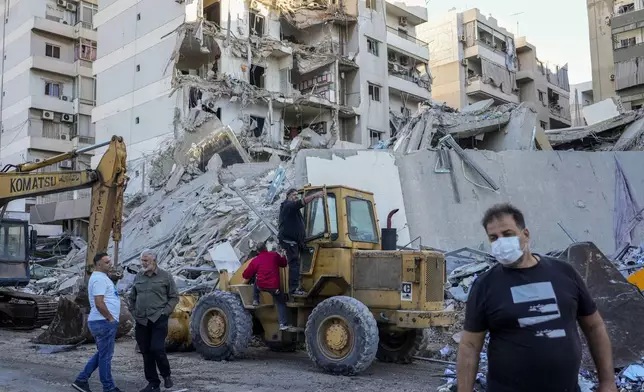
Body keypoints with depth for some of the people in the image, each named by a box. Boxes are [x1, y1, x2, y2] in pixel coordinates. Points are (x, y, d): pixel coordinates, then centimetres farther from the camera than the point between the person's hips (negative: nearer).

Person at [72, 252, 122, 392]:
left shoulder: (101, 277, 17)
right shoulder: (99, 279, -16)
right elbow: (99, 303, -24)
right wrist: (111, 318, -15)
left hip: (104, 322, 10)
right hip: (104, 322, -10)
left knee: (102, 354, 19)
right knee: (105, 356, 0)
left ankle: (81, 380, 22)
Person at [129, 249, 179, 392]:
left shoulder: (165, 276, -2)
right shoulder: (138, 277, 10)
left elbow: (174, 297, 0)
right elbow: (132, 297, 20)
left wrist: (165, 312, -9)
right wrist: (133, 312, 8)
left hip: (159, 320, -5)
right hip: (141, 321, 5)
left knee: (157, 349, -14)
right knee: (146, 353, 7)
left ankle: (166, 375, 12)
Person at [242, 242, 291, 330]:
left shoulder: (255, 261, 5)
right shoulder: (274, 255, 3)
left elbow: (246, 275, 9)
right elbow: (283, 264, 20)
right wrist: (283, 257, 41)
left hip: (261, 286, 1)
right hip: (274, 286, -1)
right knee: (281, 304, 13)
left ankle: (255, 300, 30)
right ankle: (283, 324, 1)